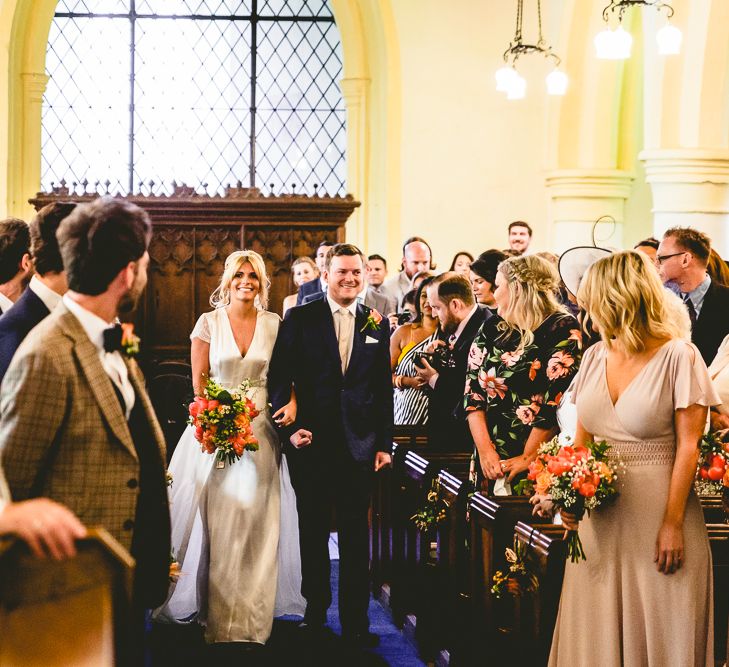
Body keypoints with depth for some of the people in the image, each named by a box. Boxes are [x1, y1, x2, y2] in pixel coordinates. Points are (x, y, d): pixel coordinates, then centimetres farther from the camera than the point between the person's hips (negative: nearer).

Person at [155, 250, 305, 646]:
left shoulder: (275, 325, 5)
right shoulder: (209, 323, 2)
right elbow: (198, 378, 1)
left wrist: (292, 403, -11)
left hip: (260, 430, 1)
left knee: (254, 520, 0)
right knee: (215, 520, -2)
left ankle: (247, 613, 9)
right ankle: (215, 610, 9)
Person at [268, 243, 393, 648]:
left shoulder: (378, 325, 8)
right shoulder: (299, 319, 0)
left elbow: (383, 388, 9)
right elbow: (279, 378, -1)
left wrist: (384, 443, 5)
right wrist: (290, 427, -10)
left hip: (359, 443, 1)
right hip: (310, 441, -1)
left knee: (355, 534, 4)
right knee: (313, 531, 9)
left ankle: (355, 621, 10)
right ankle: (315, 611, 22)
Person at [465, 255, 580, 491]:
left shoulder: (562, 329, -6)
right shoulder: (491, 330, 12)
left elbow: (557, 400, -13)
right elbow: (472, 392, 6)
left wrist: (527, 458, -15)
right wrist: (484, 450, -6)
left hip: (541, 463, -5)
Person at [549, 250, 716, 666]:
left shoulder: (678, 355, -8)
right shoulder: (596, 356, 9)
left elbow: (689, 447, -10)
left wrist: (673, 524, -16)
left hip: (657, 511, -5)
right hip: (600, 515, 5)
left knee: (658, 631, 2)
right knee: (598, 629, 9)